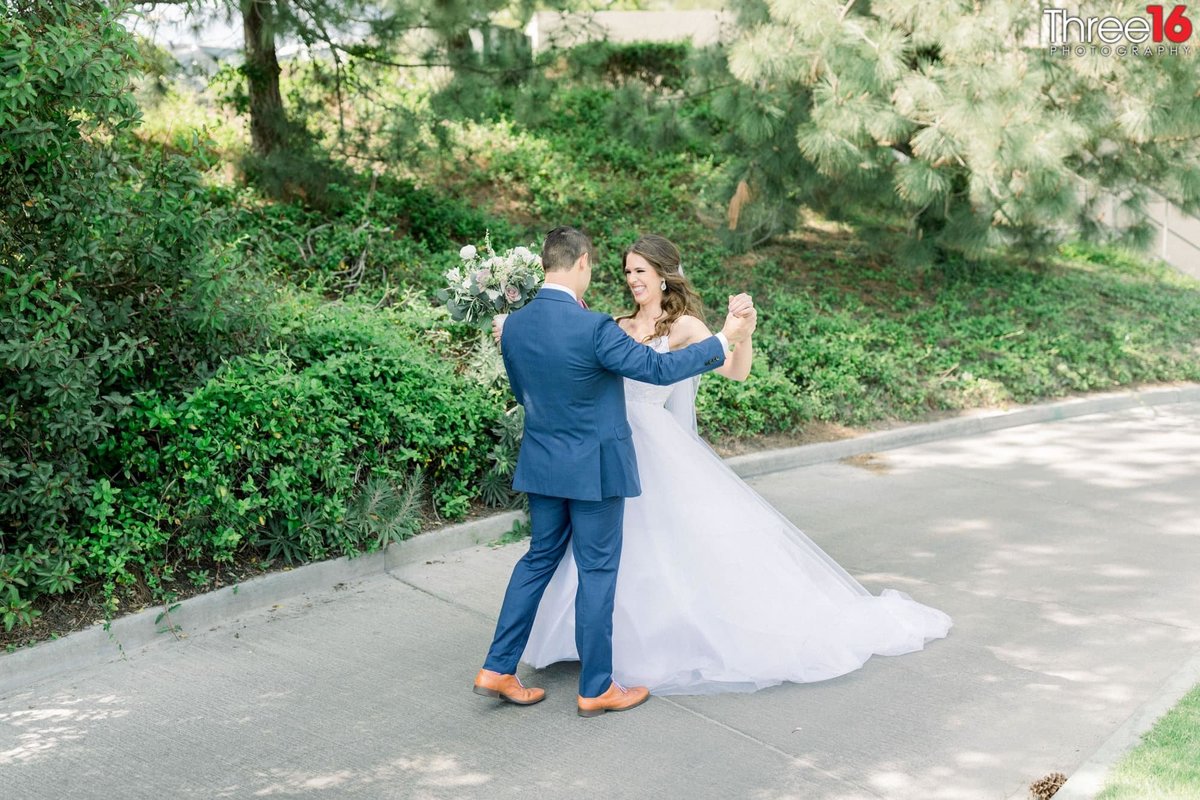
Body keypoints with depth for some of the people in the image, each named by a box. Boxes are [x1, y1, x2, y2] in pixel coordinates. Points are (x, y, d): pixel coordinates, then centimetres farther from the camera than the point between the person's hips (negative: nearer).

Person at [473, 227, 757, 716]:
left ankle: (497, 670, 19)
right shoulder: (593, 329, -22)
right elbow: (659, 369, -17)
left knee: (539, 557, 18)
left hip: (541, 464, 6)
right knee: (597, 571, 5)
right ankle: (595, 688, 15)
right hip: (594, 468, -6)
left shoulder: (514, 327, -1)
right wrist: (724, 340, -9)